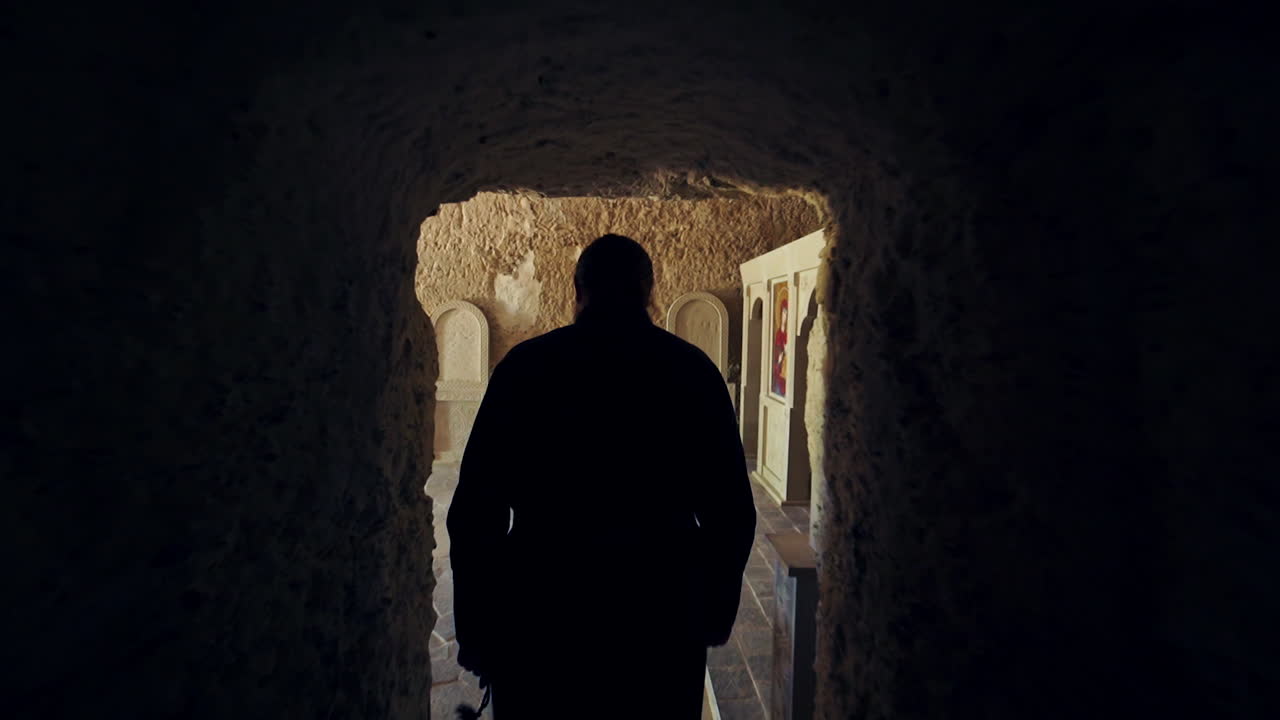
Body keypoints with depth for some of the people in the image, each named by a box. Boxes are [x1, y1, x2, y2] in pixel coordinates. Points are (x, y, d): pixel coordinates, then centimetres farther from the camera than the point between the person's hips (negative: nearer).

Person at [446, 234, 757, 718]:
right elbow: (731, 510, 0)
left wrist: (474, 628, 5)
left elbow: (475, 510, -4)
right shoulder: (692, 369, -1)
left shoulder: (524, 365, -3)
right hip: (661, 610, 1)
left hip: (542, 608, 0)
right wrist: (716, 610, 12)